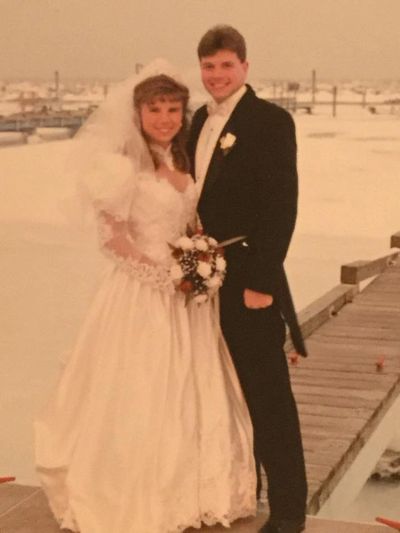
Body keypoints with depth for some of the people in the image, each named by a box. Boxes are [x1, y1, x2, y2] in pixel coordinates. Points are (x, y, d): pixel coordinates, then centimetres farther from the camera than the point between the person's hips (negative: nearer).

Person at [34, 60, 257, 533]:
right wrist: (159, 270, -15)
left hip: (186, 296, 7)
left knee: (189, 397, 13)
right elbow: (113, 238, -12)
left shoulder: (185, 161, 10)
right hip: (139, 295, -7)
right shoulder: (123, 164, -10)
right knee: (139, 399, 1)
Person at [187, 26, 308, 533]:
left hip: (248, 281, -7)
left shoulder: (270, 120, -10)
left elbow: (282, 206, -15)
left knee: (268, 397, 0)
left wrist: (261, 280, -19)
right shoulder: (200, 120, 12)